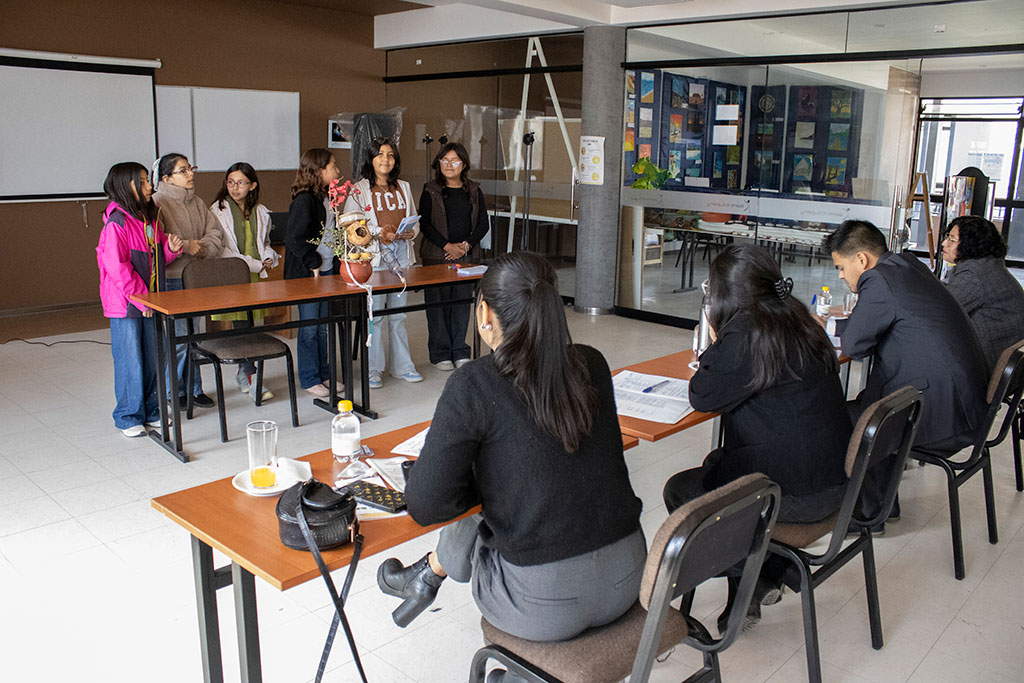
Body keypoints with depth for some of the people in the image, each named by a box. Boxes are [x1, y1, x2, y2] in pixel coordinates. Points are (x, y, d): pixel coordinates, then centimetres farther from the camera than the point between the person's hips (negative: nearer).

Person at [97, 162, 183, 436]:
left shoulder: (149, 220, 11)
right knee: (129, 362, 0)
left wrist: (170, 248, -1)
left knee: (151, 359, 13)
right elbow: (116, 266, -19)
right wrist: (140, 297, -18)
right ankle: (129, 417, 13)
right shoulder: (116, 223, -14)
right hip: (125, 305, -8)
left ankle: (150, 411, 25)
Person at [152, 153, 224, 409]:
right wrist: (186, 246, -16)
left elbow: (214, 232, 9)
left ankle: (194, 389, 23)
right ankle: (175, 392, 11)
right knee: (177, 339, -5)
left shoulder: (197, 203, 14)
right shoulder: (157, 203, -7)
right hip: (171, 280, -6)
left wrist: (201, 247, -9)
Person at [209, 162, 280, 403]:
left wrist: (268, 258, 1)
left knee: (248, 324, 6)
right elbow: (220, 248, -7)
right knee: (242, 325, -10)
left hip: (256, 275, 4)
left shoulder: (260, 212, 13)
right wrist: (254, 265, -12)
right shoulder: (218, 210, -1)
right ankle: (250, 377, -6)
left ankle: (243, 373, 19)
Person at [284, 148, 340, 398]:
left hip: (326, 272, 8)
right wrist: (313, 263, -16)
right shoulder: (304, 200, -15)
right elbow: (294, 239, -20)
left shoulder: (323, 198, 12)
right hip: (307, 274, -8)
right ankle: (309, 379, 12)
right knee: (309, 328, 2)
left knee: (323, 327, 14)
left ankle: (324, 374, 25)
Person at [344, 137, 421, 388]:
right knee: (374, 314, -4)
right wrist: (378, 233, -18)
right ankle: (373, 369, 6)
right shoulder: (359, 190, 0)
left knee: (399, 313, 10)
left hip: (401, 255, 4)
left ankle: (402, 366, 19)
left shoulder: (403, 188, 16)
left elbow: (415, 222, 19)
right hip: (373, 257, -4)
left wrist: (409, 232, -4)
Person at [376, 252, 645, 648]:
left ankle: (428, 573, 53)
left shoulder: (472, 386, -17)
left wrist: (485, 482, 3)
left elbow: (425, 506, -15)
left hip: (546, 604, -5)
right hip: (627, 580, 5)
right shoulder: (592, 365, 0)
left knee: (461, 529, 25)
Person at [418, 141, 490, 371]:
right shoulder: (430, 191, 1)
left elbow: (483, 224, 7)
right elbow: (424, 224, -5)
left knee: (463, 302, 5)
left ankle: (460, 352, 15)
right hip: (436, 257, -2)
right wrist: (447, 246, -14)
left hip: (466, 256, 3)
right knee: (438, 304, 0)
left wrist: (466, 245, -8)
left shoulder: (474, 191, 10)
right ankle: (440, 354, 10)